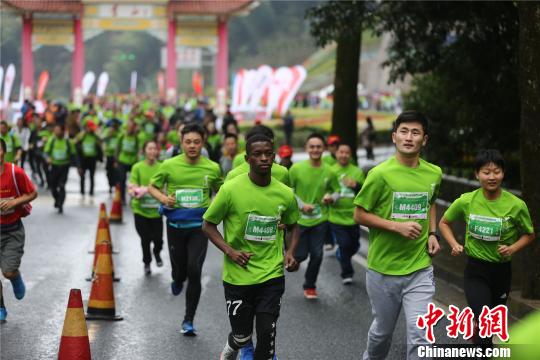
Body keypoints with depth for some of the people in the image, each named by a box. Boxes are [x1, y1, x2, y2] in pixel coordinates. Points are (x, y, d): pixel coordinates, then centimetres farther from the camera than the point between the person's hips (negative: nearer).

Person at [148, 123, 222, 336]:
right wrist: (163, 198, -13)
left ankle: (188, 321, 2)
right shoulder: (170, 166, -5)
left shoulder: (212, 168, -2)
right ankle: (178, 280, 52)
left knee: (194, 271, -12)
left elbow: (221, 192, 14)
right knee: (179, 269, 10)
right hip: (175, 225, 1)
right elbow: (152, 187, 7)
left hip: (198, 226, -1)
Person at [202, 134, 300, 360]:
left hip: (272, 276, 2)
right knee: (242, 336, 8)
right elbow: (208, 225, -2)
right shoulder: (231, 189, -12)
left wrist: (290, 252, -1)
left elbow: (293, 226, 17)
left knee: (267, 335, -2)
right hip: (237, 276, -2)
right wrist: (229, 251, -16)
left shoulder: (285, 194, -1)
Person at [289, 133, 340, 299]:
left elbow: (336, 191, 8)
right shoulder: (296, 168, -9)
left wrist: (331, 197, -14)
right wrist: (301, 205, -14)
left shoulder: (329, 172, -4)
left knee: (317, 255, 3)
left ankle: (310, 286, 24)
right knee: (300, 255, 1)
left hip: (320, 219, 2)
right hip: (299, 219, -2)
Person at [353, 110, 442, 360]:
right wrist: (397, 226, -19)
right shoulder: (380, 174, -11)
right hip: (383, 268, -2)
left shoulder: (434, 174, 2)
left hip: (420, 268, 2)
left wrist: (432, 233, 6)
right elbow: (359, 215, -8)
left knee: (420, 334, -8)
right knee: (382, 331, 15)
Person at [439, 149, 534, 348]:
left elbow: (529, 234, 3)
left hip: (502, 270, 2)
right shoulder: (466, 201, -10)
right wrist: (454, 245, -9)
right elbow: (444, 223, 7)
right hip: (475, 270, -2)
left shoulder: (516, 205, -13)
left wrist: (512, 249, -15)